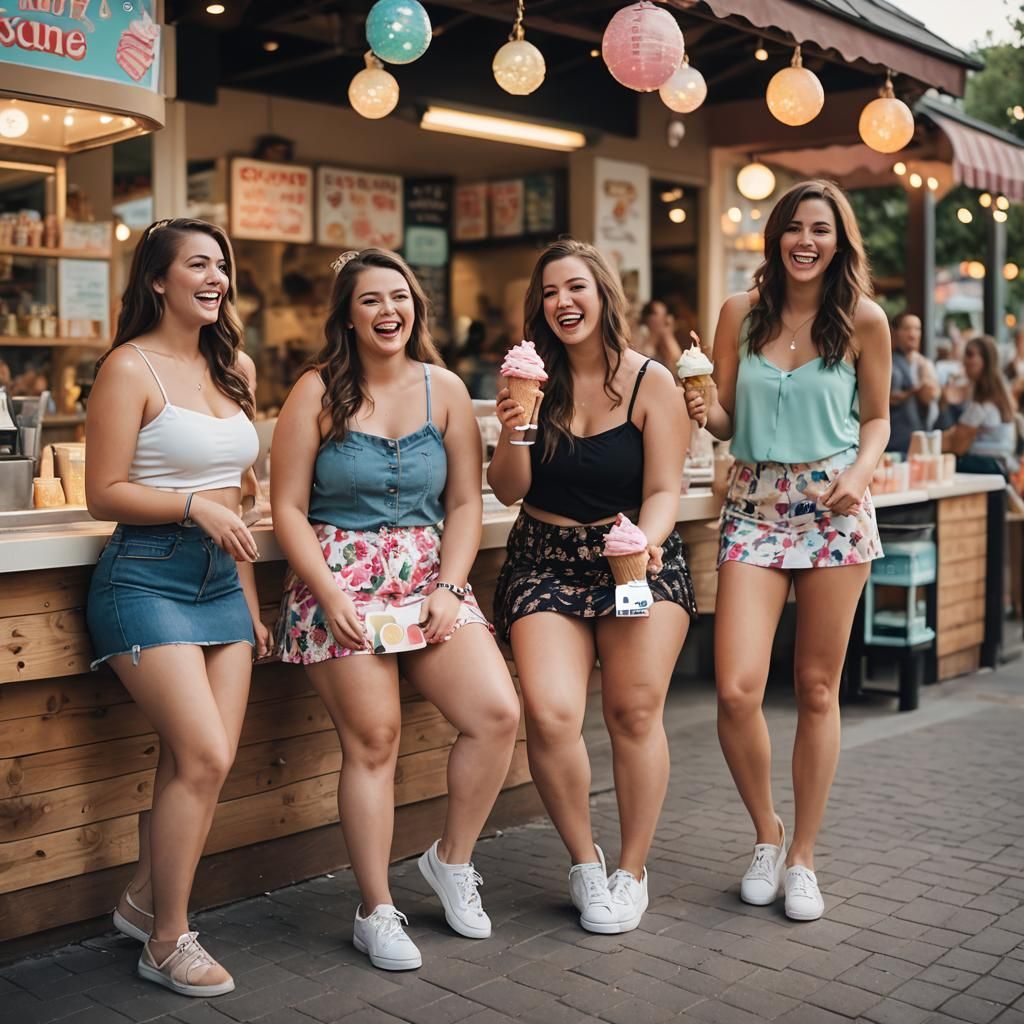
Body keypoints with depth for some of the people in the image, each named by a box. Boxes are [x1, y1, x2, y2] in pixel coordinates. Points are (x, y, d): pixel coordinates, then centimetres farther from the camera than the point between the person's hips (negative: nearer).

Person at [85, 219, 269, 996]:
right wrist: (196, 506, -23)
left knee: (200, 762, 4)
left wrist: (249, 597, 18)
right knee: (205, 756, -11)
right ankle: (167, 942, 6)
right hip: (146, 576, -6)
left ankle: (146, 901, 26)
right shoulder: (131, 368, -7)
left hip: (221, 581, 7)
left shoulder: (235, 369, 12)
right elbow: (104, 494, -10)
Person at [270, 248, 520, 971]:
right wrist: (331, 596, -13)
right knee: (373, 742, -5)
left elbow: (465, 504, 8)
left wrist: (449, 588, -5)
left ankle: (452, 859, 12)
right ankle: (377, 912, 12)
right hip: (339, 587, -3)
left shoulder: (445, 390, 8)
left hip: (429, 579, 3)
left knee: (498, 714, -12)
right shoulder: (319, 392, 0)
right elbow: (288, 510, -2)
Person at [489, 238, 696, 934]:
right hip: (545, 563, 1)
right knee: (550, 715, -16)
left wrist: (645, 540, -24)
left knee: (635, 710, -13)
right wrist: (513, 432, -15)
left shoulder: (651, 382, -2)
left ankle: (632, 872, 8)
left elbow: (664, 491, -4)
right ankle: (585, 863, 8)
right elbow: (509, 492, 4)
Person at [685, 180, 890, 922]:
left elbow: (877, 417, 8)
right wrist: (703, 411, -14)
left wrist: (862, 470, -11)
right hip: (755, 506, 1)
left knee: (817, 689, 6)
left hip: (833, 509, -1)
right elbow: (729, 420, 8)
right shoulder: (741, 312, 4)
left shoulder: (863, 320, 0)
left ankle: (802, 858, 22)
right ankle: (767, 832, 17)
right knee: (736, 691, -10)